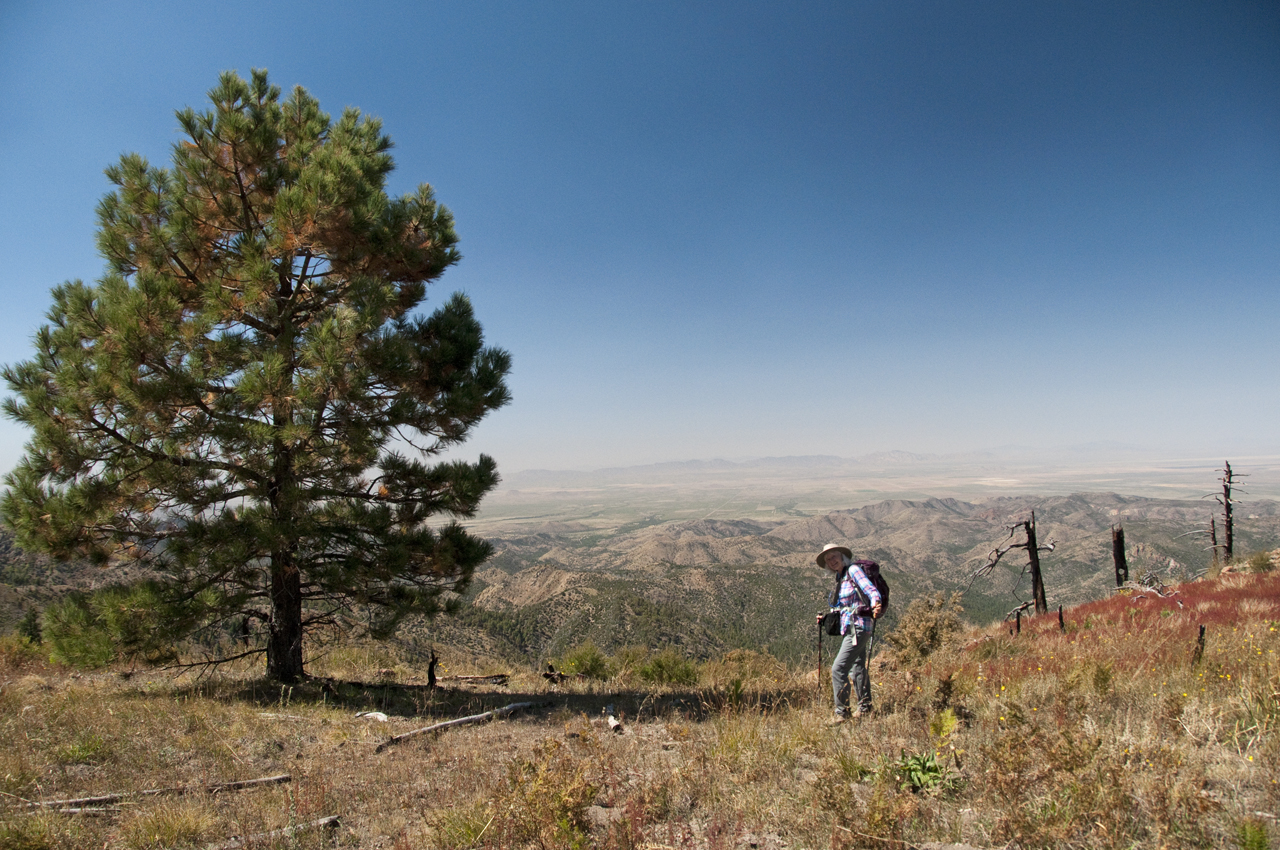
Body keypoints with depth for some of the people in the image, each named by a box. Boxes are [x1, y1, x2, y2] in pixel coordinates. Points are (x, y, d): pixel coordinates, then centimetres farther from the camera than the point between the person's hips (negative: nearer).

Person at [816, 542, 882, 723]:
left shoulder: (853, 570, -10)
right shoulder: (840, 577, 16)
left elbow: (870, 589, -24)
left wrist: (876, 604, -43)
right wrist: (826, 618, 18)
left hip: (858, 626, -10)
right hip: (849, 627, 10)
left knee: (838, 669, -12)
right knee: (858, 667, 19)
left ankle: (842, 712, -5)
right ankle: (865, 708, 32)